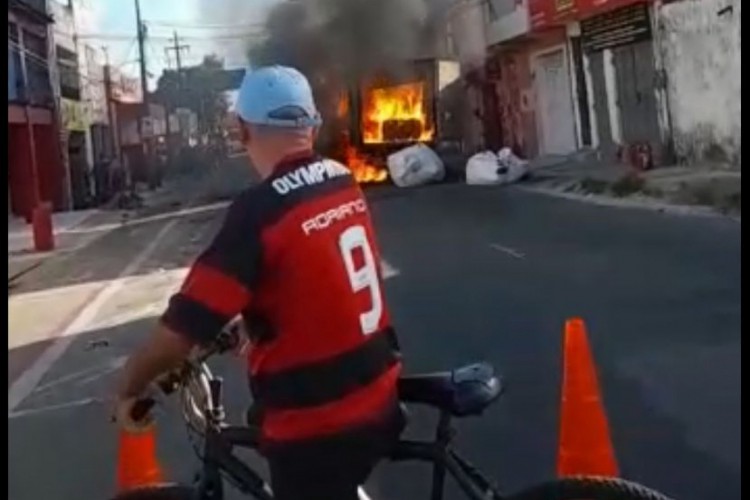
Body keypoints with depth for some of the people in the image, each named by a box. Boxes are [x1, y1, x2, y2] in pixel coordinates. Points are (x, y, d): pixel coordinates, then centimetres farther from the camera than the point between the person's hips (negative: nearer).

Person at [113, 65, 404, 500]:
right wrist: (252, 326, 30)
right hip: (378, 401, 7)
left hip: (315, 424, -7)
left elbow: (182, 329, -20)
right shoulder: (346, 184, 2)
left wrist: (130, 389, -2)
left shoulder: (260, 212, -20)